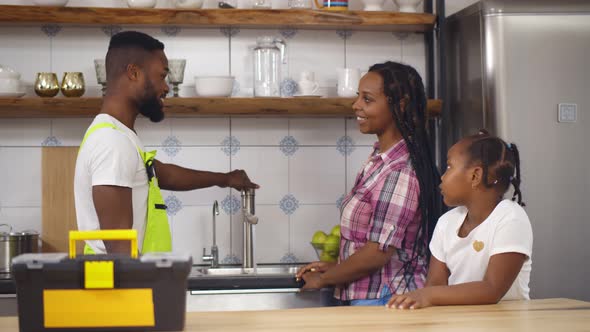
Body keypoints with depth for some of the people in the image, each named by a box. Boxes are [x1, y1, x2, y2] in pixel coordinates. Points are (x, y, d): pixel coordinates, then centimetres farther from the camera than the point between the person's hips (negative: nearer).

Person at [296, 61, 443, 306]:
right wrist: (335, 267, 9)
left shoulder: (400, 173, -21)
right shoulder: (379, 159, 7)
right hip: (364, 297, 8)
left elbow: (379, 253, -20)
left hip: (385, 301, -8)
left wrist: (323, 279, -8)